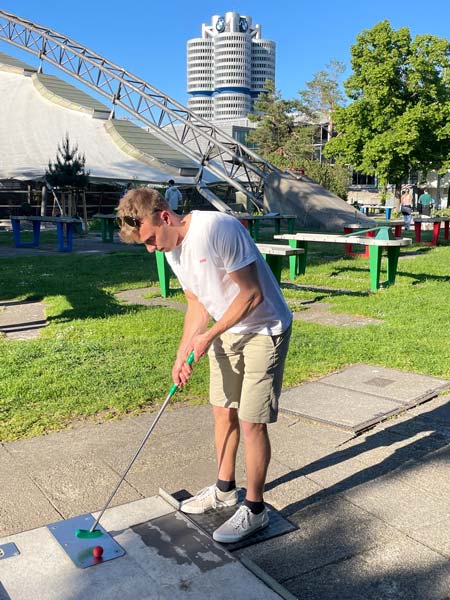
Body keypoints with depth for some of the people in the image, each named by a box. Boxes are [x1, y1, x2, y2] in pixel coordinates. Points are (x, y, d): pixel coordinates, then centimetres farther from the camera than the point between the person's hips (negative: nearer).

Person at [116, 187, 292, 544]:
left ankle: (255, 509, 14)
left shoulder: (219, 228, -28)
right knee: (223, 412, 16)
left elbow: (252, 294, -24)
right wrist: (182, 356, 0)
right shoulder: (173, 250, -1)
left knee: (251, 422, -4)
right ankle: (225, 489, 36)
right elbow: (198, 304, 8)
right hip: (227, 331, 8)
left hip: (265, 330, -8)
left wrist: (209, 336, -17)